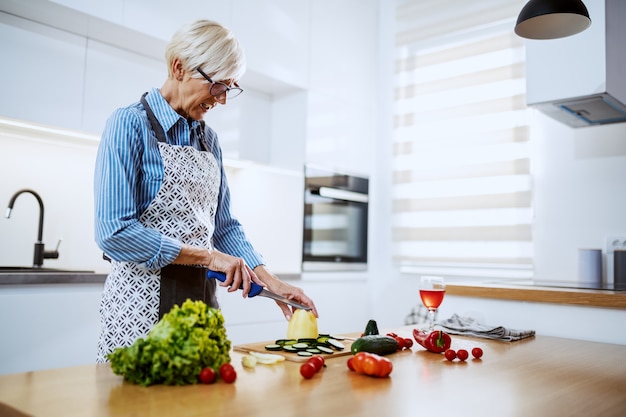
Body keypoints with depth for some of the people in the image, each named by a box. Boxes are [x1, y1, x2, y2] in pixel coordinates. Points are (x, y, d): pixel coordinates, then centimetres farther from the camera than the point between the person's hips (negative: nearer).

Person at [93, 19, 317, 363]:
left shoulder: (208, 139, 9)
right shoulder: (130, 124, -10)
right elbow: (115, 232, -19)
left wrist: (272, 282, 0)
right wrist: (208, 256, -18)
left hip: (202, 297, 6)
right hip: (143, 302, -6)